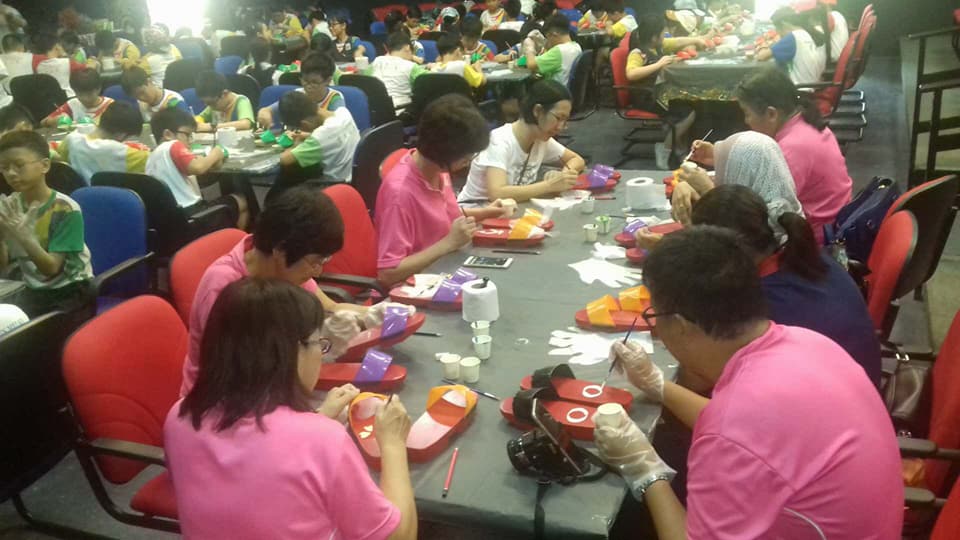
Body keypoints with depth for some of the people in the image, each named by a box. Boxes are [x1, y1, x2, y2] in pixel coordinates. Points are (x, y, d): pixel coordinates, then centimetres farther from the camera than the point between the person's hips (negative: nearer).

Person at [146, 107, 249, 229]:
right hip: (190, 213, -10)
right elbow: (198, 168, -26)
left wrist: (210, 163, 6)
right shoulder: (173, 146, -11)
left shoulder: (153, 156, 16)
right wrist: (215, 154, -8)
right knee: (240, 202, 11)